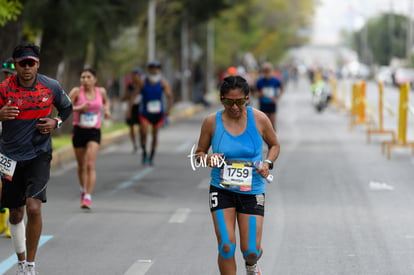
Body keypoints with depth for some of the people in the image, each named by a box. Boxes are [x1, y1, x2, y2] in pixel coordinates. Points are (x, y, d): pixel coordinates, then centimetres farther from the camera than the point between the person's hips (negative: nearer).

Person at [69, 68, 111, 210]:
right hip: (79, 131, 0)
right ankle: (83, 189, 38)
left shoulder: (101, 91, 3)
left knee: (90, 165, -14)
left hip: (94, 132, 0)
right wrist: (79, 108, -26)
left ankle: (88, 197, -17)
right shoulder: (76, 91, -6)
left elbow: (106, 101, 25)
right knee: (82, 165, 12)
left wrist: (107, 110, 6)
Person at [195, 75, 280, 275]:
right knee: (226, 246, -11)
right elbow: (199, 153, 7)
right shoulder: (212, 122, -5)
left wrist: (268, 163, -8)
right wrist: (207, 159, -16)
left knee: (251, 250, -4)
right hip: (222, 189, 0)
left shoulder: (259, 119, -5)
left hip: (252, 191, 0)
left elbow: (274, 145, 11)